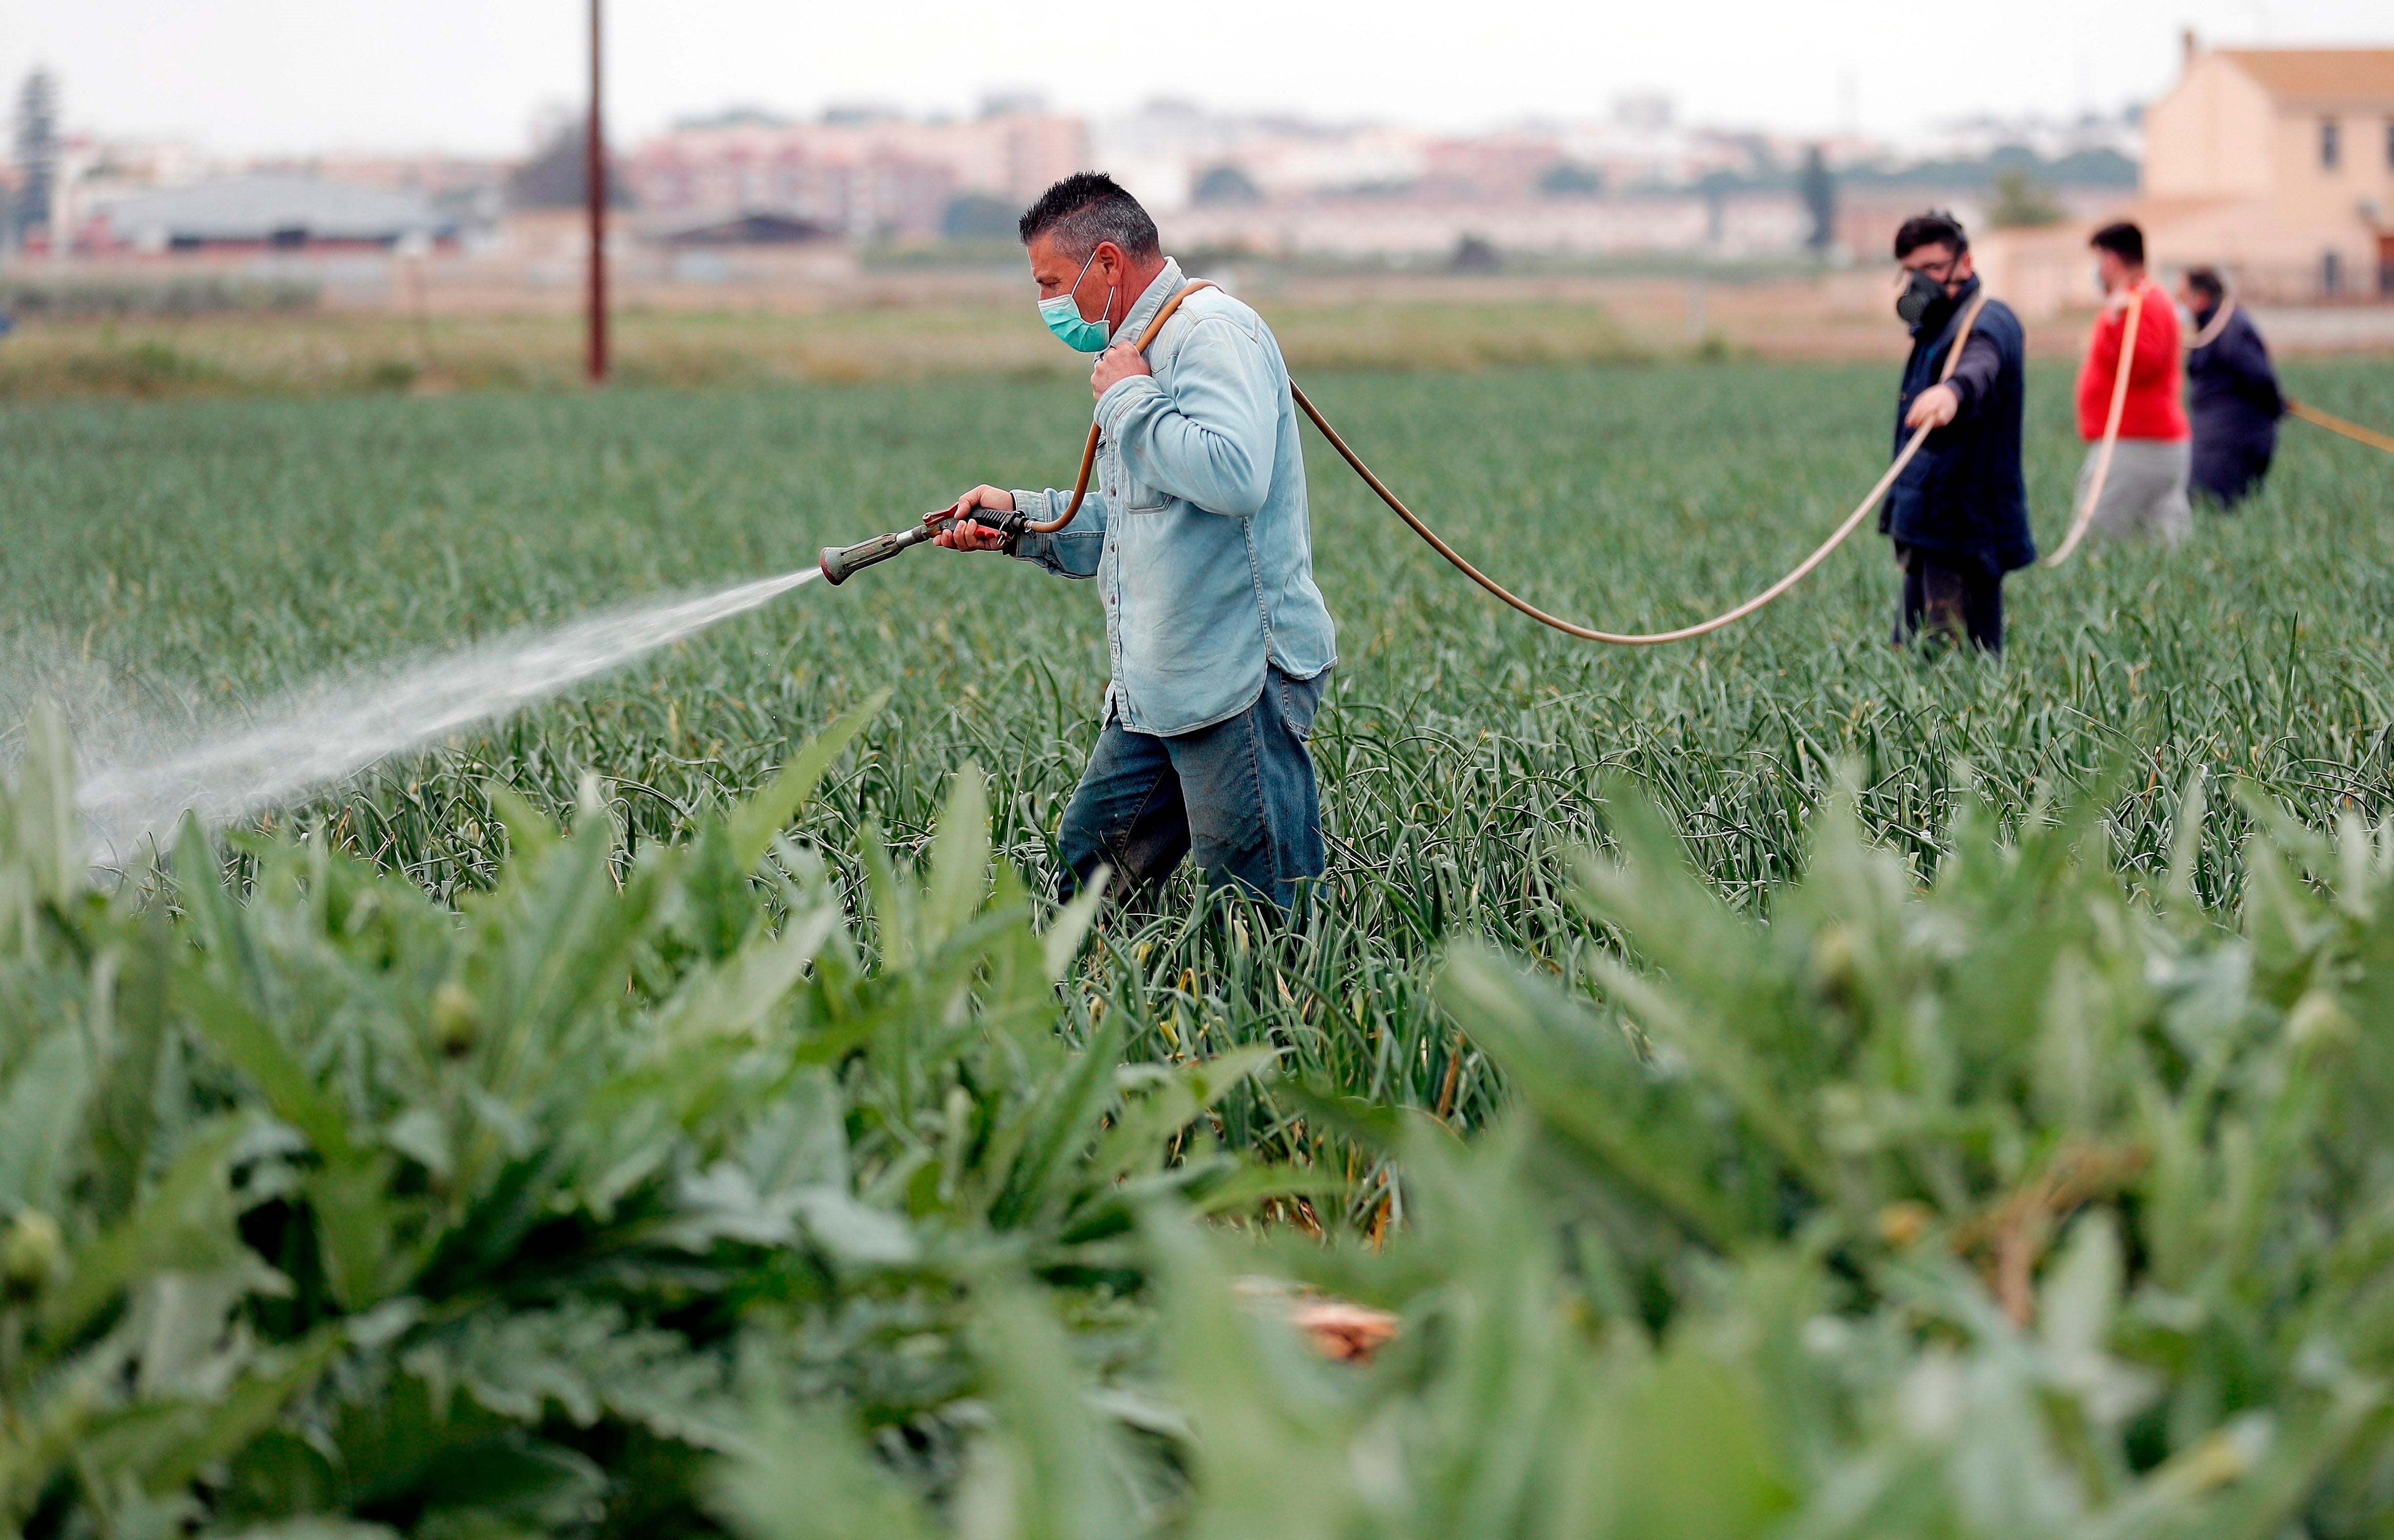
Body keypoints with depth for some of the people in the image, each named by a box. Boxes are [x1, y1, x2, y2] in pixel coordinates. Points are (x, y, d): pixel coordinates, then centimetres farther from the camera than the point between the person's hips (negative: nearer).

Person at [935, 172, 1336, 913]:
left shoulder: (1212, 333, -12)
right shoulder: (1143, 349, 21)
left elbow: (1235, 477, -31)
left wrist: (1128, 399, -17)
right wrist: (1021, 518, 17)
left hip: (1237, 679, -10)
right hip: (1158, 688, 10)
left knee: (1267, 926, -6)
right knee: (1087, 864, 11)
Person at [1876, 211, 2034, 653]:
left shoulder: (1987, 321, -13)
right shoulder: (1933, 329, 18)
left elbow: (1982, 362, -38)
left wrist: (1953, 390, -62)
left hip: (1963, 523, -10)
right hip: (1926, 525, 10)